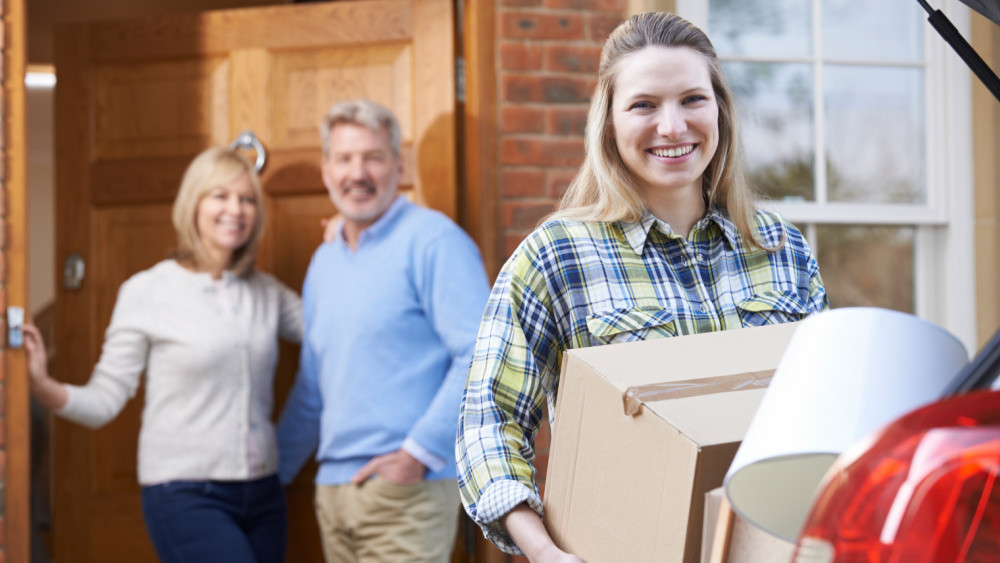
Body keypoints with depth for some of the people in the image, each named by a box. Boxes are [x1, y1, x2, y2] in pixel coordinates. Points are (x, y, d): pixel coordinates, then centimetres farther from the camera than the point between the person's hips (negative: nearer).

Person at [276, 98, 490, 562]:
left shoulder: (431, 241, -6)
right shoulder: (324, 262, 18)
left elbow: (480, 354, -15)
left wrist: (420, 451, -17)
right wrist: (272, 471, 24)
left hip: (406, 491, -7)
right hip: (334, 489, 7)